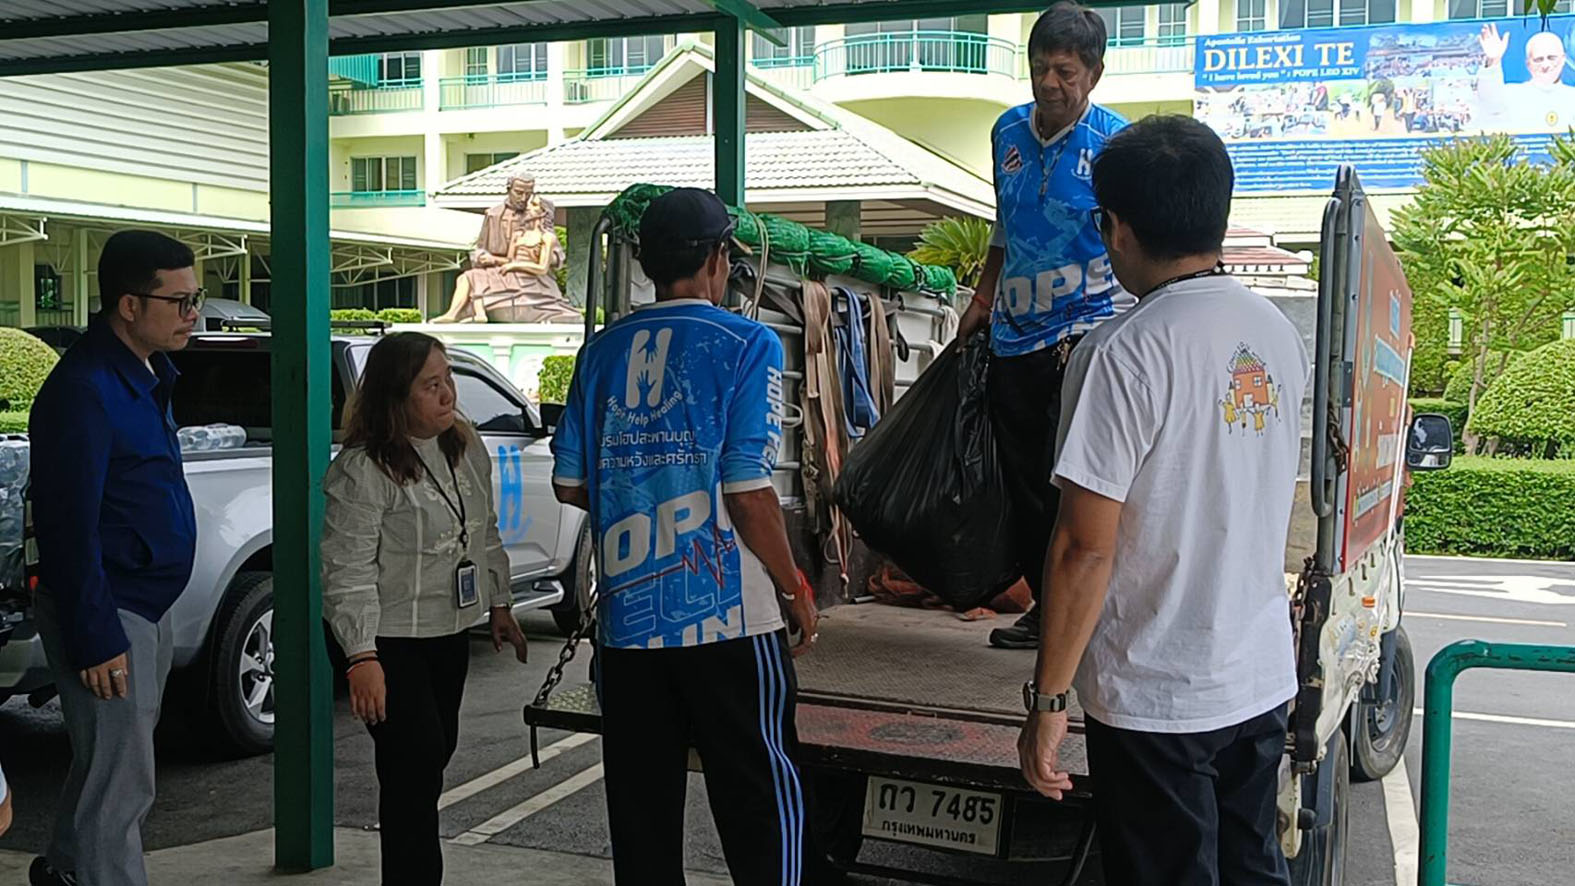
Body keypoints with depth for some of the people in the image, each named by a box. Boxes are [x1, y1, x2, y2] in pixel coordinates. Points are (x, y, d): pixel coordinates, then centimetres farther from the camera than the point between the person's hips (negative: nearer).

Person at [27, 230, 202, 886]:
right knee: (121, 782, -1)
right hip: (110, 613, -10)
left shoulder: (148, 374, 10)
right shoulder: (85, 389, -21)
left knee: (112, 764, 23)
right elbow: (69, 526, -22)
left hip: (148, 605, 10)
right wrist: (94, 640, -22)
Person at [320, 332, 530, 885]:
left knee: (437, 753, 14)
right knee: (416, 761, -10)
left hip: (450, 633, 8)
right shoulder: (362, 471, -19)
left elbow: (486, 533, 17)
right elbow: (347, 570, -21)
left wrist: (499, 604, 19)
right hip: (389, 642, -8)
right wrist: (362, 657, -24)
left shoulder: (466, 447, 5)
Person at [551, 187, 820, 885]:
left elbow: (569, 485, 8)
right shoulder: (747, 345, -7)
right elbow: (748, 494, -13)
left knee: (641, 803, 11)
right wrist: (796, 590, -1)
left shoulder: (602, 350, 8)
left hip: (627, 614, 5)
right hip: (727, 618, -5)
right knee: (761, 799, 5)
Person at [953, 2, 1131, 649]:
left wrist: (1108, 334, -20)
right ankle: (1047, 609, 24)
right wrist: (982, 300, 21)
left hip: (1085, 331, -6)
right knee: (1023, 482, 10)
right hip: (1014, 336, 6)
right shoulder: (1009, 131, 10)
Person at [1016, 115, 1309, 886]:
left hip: (1156, 698, -6)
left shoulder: (1124, 353, -19)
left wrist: (1047, 699, -13)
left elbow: (1086, 547, -20)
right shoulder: (1280, 335, 3)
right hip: (1264, 678, 7)